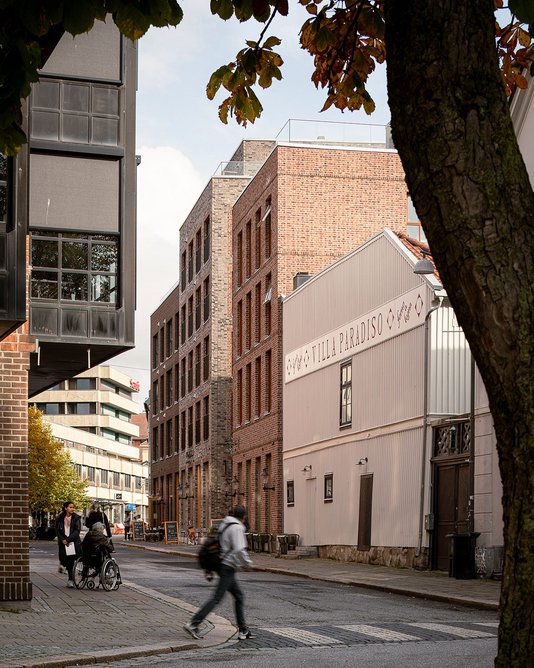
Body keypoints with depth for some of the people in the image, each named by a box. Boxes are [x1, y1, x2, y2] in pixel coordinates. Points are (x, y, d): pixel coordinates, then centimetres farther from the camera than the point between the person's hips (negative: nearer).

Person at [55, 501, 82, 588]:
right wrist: (62, 539, -7)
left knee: (71, 560, -7)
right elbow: (57, 530, 8)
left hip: (74, 542, -2)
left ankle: (70, 580, -1)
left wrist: (68, 539, -14)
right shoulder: (60, 518, 7)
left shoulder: (76, 518, 1)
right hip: (63, 542, 2)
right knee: (65, 559, 0)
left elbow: (77, 531, -6)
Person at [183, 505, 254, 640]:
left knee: (239, 596, 14)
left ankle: (243, 630, 15)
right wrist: (247, 563, -8)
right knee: (217, 598, -10)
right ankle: (193, 624, -13)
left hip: (223, 567, 10)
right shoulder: (236, 528, -13)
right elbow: (239, 550, -24)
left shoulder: (224, 526, 14)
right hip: (228, 568, -10)